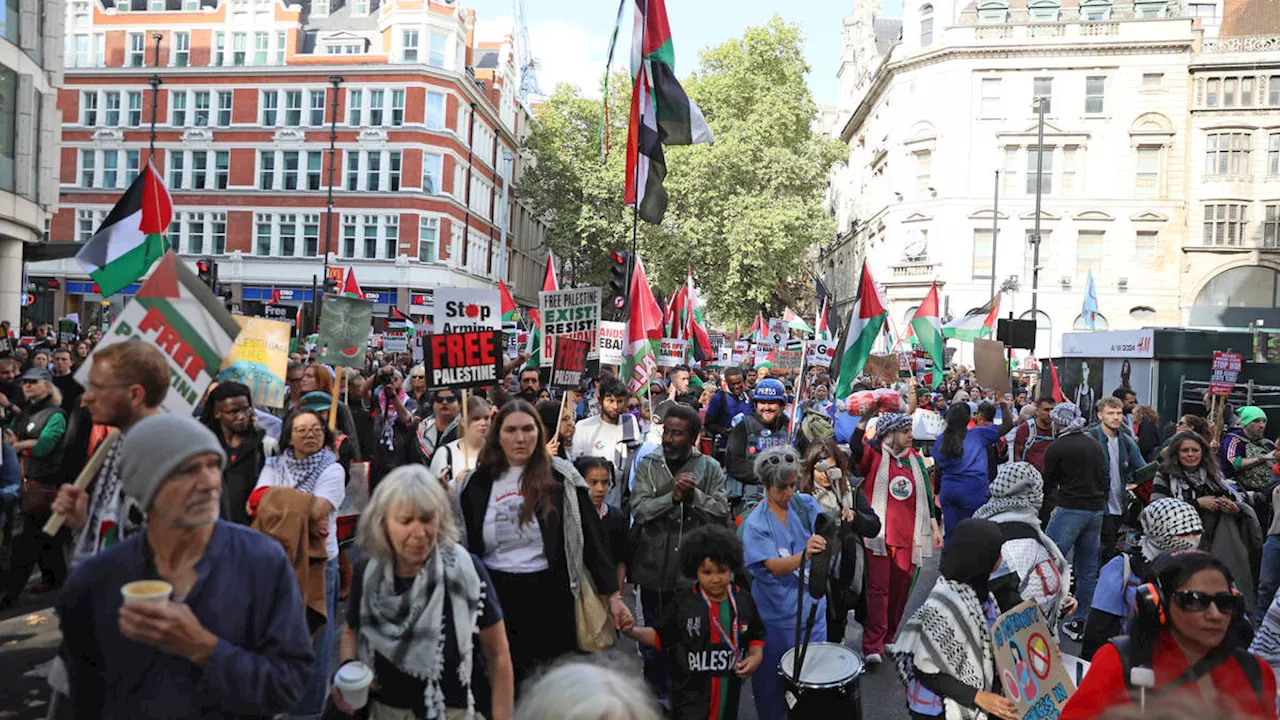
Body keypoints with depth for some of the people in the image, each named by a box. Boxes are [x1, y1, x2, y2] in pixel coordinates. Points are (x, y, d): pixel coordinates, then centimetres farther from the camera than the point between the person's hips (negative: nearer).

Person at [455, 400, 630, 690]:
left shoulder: (561, 477, -3)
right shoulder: (475, 484, 4)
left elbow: (591, 537, -1)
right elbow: (462, 545, 11)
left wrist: (612, 594, -4)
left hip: (551, 595, -2)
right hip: (497, 598, 2)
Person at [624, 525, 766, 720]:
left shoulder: (744, 601, -2)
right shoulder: (683, 603, -9)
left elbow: (756, 636, 13)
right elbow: (658, 636, -3)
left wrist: (756, 656, -6)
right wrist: (632, 631, -19)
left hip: (729, 695, 3)